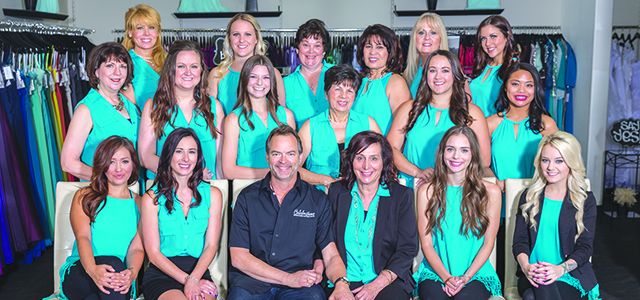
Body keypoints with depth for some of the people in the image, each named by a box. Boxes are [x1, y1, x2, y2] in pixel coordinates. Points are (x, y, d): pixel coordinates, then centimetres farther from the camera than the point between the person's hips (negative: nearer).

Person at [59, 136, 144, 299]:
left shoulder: (139, 203, 16)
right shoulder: (84, 196, 12)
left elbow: (137, 248, 3)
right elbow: (82, 237, -5)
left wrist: (132, 272, -23)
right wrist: (92, 269, -29)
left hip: (119, 285, 1)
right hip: (78, 273, -1)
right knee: (113, 262, -36)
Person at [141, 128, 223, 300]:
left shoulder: (212, 194, 10)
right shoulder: (152, 198, 4)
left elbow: (211, 245, 5)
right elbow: (153, 253, 0)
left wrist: (193, 279, -13)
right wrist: (186, 280, -12)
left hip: (199, 271, 2)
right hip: (161, 274, -1)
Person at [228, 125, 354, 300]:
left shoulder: (318, 200, 11)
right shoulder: (247, 197, 8)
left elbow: (331, 255, 6)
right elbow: (238, 257, 0)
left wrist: (341, 283, -18)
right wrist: (289, 278, -10)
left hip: (302, 286, 1)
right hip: (251, 282, -1)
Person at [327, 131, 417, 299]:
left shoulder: (402, 195, 3)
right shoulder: (337, 192, 9)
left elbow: (407, 249, -1)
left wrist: (377, 285, -13)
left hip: (388, 283, -1)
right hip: (343, 282, 1)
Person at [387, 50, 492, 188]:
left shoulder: (471, 113, 8)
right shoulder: (410, 108, 12)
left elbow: (484, 160, 2)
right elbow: (391, 148, 6)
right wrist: (418, 172, -9)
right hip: (411, 188, 1)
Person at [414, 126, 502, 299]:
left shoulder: (490, 192, 3)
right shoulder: (427, 191, 3)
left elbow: (488, 243, 3)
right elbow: (426, 243, 2)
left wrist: (466, 277, -10)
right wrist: (446, 277, -12)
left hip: (476, 273, 0)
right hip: (435, 271, 0)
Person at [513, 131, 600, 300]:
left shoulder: (586, 200, 8)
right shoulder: (529, 197, 13)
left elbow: (585, 246, 1)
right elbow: (520, 241, 7)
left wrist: (561, 269, -19)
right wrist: (526, 266, -15)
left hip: (571, 275, -2)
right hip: (532, 275, 2)